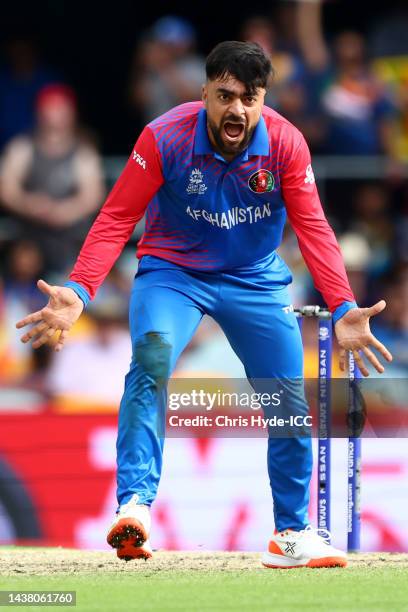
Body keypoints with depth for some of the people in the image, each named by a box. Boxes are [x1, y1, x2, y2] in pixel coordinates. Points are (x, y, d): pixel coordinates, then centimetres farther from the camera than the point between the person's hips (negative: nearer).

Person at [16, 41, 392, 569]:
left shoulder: (285, 144, -16)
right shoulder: (164, 139, -22)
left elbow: (312, 228, -14)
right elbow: (116, 219, -20)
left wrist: (342, 307, -26)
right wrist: (78, 292, -34)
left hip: (255, 279, 3)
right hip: (172, 271, -3)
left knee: (292, 405, 0)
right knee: (151, 357, -32)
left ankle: (291, 534, 20)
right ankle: (134, 506, -37)